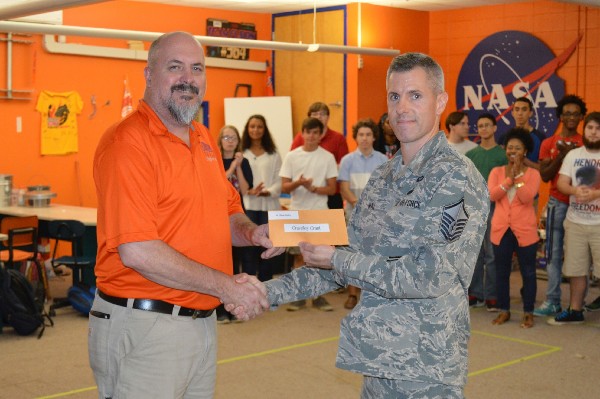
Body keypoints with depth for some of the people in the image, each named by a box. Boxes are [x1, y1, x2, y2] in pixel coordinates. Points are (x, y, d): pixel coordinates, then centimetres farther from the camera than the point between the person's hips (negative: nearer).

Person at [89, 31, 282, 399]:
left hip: (204, 323, 8)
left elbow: (228, 211, 23)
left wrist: (251, 232, -1)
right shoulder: (128, 141, -15)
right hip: (145, 327, -8)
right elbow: (137, 251, -22)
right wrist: (227, 286, -17)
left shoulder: (205, 139, 12)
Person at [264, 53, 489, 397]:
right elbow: (351, 260, 13)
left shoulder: (456, 178, -13)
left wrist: (337, 259, -16)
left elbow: (431, 276, -21)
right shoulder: (382, 179, 10)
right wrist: (271, 292, 5)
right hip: (378, 362, 7)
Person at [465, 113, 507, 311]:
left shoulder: (503, 154, 1)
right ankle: (476, 293, 15)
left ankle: (492, 296, 4)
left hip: (494, 208, -4)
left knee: (492, 254, -2)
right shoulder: (470, 155, 12)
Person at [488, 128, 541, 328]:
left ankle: (528, 313, 14)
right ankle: (504, 311, 20)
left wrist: (517, 175, -15)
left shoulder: (533, 174, -1)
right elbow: (491, 195, -10)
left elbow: (527, 197, -17)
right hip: (501, 229, 2)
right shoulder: (497, 172, 6)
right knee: (501, 272, 9)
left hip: (525, 230, -2)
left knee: (528, 273, 4)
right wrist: (509, 178, -15)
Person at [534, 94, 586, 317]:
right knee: (554, 254, 1)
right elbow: (545, 176, 0)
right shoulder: (549, 144, 7)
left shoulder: (585, 145, 6)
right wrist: (562, 155, -11)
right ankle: (552, 301, 5)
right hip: (557, 204, 1)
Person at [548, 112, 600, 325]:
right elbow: (561, 183, 2)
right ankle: (575, 311, 23)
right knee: (575, 269, 12)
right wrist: (575, 190, -18)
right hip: (575, 222, 3)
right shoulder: (573, 155, 8)